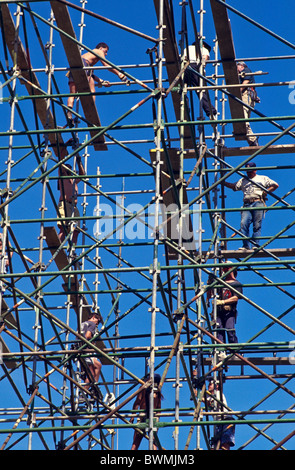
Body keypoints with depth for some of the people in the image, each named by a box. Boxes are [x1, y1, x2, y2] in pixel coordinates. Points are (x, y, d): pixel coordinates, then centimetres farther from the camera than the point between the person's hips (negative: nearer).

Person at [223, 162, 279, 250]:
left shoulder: (263, 178, 20)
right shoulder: (243, 180, 29)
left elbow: (275, 185, 16)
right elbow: (234, 187, 19)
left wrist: (266, 191, 3)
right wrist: (224, 182, 6)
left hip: (258, 202, -3)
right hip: (247, 205, 3)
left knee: (257, 225, -11)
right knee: (244, 224, -15)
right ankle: (246, 245, -16)